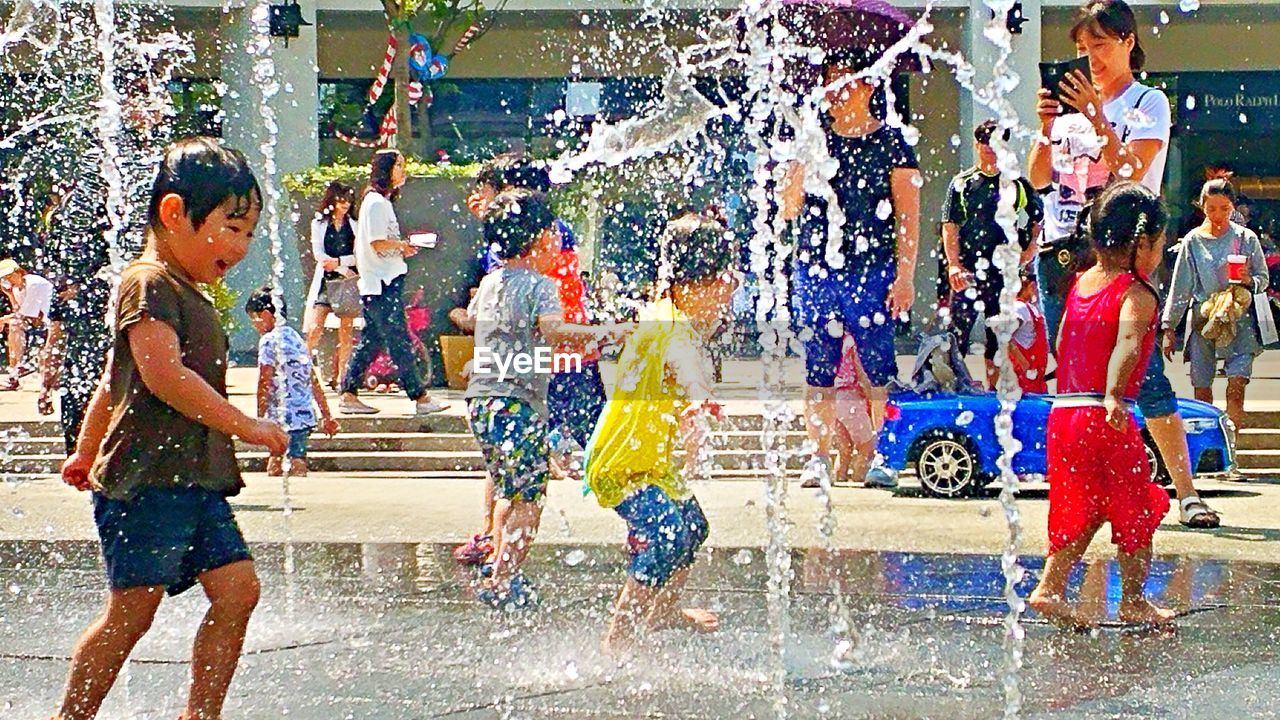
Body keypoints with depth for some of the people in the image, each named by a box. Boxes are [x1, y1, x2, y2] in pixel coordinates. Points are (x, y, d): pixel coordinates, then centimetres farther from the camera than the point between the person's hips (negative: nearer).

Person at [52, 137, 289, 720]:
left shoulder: (191, 298, 23)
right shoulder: (149, 284, -9)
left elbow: (113, 382, 30)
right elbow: (164, 374, -23)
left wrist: (87, 452, 36)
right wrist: (245, 426, -22)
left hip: (194, 480, 10)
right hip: (145, 477, -10)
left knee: (237, 586, 1)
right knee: (132, 609, -8)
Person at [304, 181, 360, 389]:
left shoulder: (354, 226, 11)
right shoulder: (319, 224, 9)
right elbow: (319, 254, 0)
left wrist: (338, 261, -11)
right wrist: (343, 269, -11)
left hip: (348, 283, 1)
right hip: (325, 281, -1)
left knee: (346, 332, -1)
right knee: (314, 330, -11)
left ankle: (341, 378, 3)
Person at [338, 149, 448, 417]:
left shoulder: (382, 201, 19)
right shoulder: (376, 202, -13)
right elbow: (378, 243, -20)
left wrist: (402, 248, 8)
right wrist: (403, 245, -5)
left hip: (387, 281, 10)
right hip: (382, 282, -10)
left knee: (371, 341, 11)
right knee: (399, 342, -7)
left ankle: (349, 395, 13)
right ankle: (420, 398, -6)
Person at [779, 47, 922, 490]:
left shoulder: (890, 143, 3)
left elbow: (908, 216, 0)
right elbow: (789, 209, 9)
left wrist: (905, 276, -8)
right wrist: (804, 163, -4)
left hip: (873, 270, -3)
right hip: (815, 268, 3)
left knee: (879, 364, -5)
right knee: (818, 366, 2)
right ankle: (820, 456, 6)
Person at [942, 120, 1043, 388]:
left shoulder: (1019, 184, 10)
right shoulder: (962, 184, 5)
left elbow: (1039, 220, 18)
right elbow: (950, 227, 0)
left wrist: (1031, 247, 0)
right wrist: (954, 264, -12)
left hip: (1006, 271, 2)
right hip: (969, 271, -2)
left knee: (999, 335, 7)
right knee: (958, 329, -7)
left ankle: (993, 388, 14)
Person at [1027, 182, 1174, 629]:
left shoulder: (1081, 283, 13)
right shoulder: (1137, 294, -8)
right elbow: (1126, 344, -26)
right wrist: (1114, 396, -38)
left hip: (1062, 410, 7)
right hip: (1108, 419, -7)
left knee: (1081, 510, 15)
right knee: (1136, 509, 9)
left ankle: (1050, 587, 6)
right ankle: (1133, 600, 13)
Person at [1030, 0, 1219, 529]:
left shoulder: (1148, 103, 2)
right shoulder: (1072, 102, 16)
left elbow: (1131, 171, -13)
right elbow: (1038, 177, 10)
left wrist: (1097, 117, -18)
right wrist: (1047, 127, -5)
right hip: (1058, 253, 6)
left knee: (1144, 376, -13)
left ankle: (1187, 493, -13)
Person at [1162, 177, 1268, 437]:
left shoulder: (1246, 238, 4)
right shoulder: (1192, 242, 5)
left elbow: (1264, 279, 9)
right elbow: (1180, 288, 8)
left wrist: (1249, 280, -14)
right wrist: (1169, 327, 5)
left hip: (1239, 320, -1)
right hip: (1203, 321, 2)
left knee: (1236, 389, -13)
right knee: (1201, 390, 1)